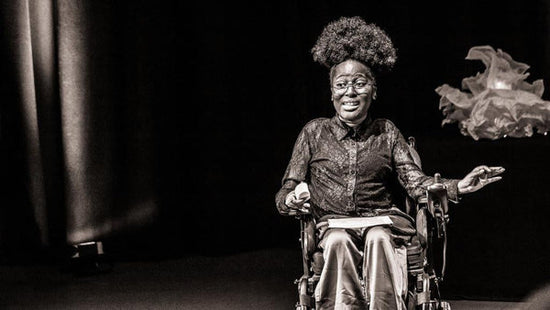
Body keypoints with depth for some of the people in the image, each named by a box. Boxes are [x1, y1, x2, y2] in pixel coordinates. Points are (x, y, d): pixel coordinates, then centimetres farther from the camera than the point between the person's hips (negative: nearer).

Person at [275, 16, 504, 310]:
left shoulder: (386, 132, 16)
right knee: (339, 242, -35)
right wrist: (291, 200, -16)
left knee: (378, 239, -34)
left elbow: (417, 183, 6)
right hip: (334, 224, 0)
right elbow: (285, 193, 10)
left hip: (383, 221, 1)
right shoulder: (314, 133, 12)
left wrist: (458, 187, -13)